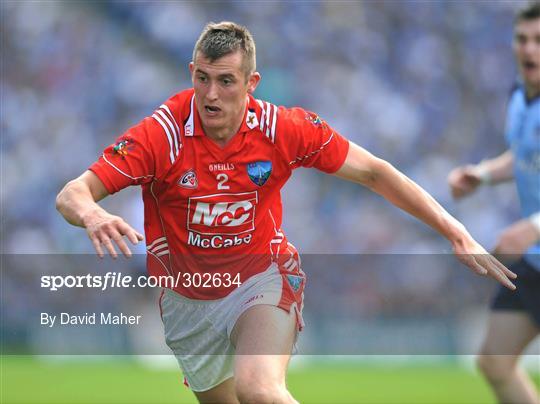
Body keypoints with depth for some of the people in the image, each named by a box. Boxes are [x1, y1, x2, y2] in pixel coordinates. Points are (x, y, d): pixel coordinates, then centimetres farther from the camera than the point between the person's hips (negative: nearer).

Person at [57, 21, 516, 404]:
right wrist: (91, 214, -52)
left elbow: (372, 172, -4)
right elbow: (72, 194, -26)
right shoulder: (162, 134, -21)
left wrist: (457, 234, -9)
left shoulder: (284, 129, -16)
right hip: (187, 297, 2)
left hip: (263, 277, -2)